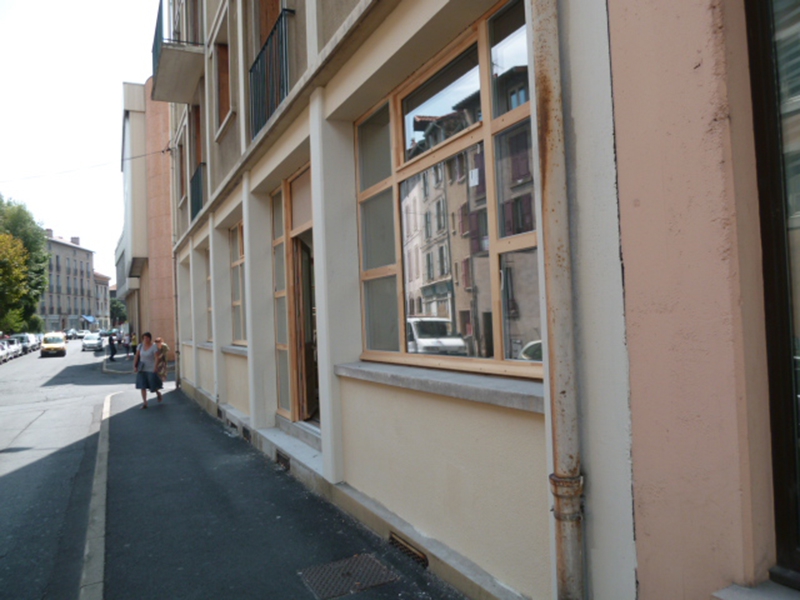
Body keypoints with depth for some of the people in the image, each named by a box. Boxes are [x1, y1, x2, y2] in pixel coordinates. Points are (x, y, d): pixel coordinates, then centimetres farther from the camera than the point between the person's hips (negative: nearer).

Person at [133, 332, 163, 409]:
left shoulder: (154, 347, -12)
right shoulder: (140, 346, 2)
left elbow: (157, 358, -15)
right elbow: (136, 357, 7)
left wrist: (155, 368, -21)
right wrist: (135, 366, 1)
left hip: (151, 369, -4)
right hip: (142, 369, 4)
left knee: (153, 384, 3)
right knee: (142, 386, 0)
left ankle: (158, 393, 36)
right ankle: (144, 403, 5)